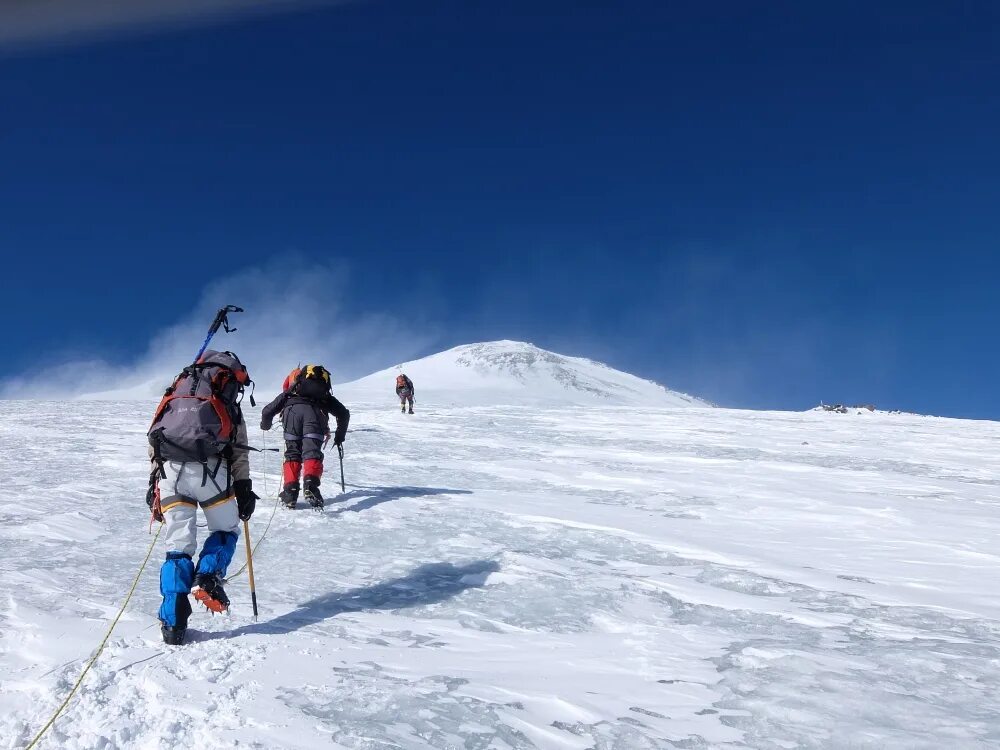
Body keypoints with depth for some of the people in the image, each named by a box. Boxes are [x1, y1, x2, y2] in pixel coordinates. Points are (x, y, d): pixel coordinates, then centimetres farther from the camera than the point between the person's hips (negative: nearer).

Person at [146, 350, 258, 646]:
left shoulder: (175, 392, 27)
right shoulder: (226, 396, 16)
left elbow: (155, 439, 21)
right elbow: (238, 449, 8)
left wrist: (154, 482, 22)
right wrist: (243, 488, 8)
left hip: (169, 469, 3)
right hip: (209, 468, -3)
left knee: (178, 545, 8)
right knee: (226, 530, 20)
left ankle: (173, 623, 1)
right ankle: (208, 578, -5)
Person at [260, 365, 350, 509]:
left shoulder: (288, 394, 40)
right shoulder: (325, 396, 40)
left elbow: (267, 411, 36)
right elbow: (344, 413, 33)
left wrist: (265, 425, 57)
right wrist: (339, 436, 42)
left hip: (292, 410, 0)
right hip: (315, 411, 0)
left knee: (292, 453, 10)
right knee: (312, 453, -5)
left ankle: (290, 491, -4)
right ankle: (310, 485, -30)